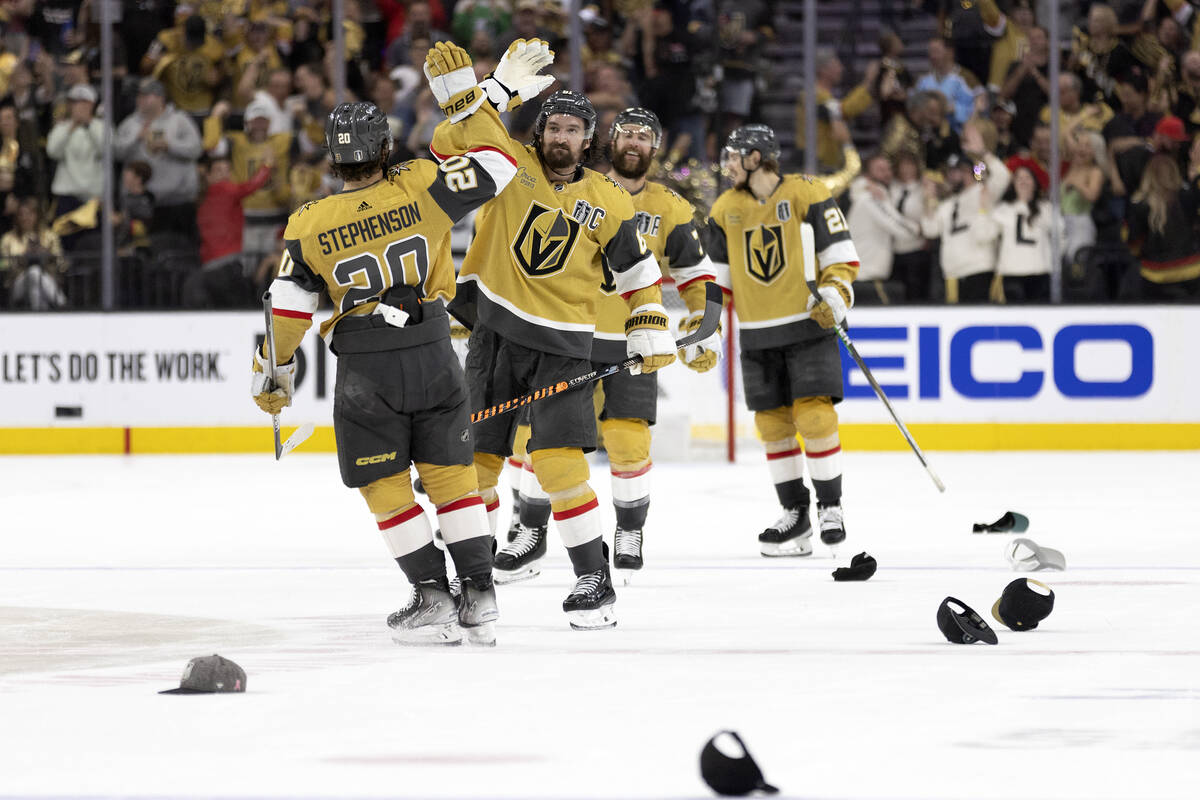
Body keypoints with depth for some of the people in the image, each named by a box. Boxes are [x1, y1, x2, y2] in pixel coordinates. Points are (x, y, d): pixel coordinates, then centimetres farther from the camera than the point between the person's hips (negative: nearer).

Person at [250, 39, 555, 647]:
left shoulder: (309, 225, -8)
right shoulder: (420, 187, -10)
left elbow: (289, 309, -3)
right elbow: (492, 163, -3)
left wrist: (272, 375, 10)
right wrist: (462, 94, 3)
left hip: (365, 370, -2)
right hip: (434, 356, 2)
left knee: (385, 484, 10)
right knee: (450, 473, 11)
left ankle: (432, 597, 6)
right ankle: (479, 598, 10)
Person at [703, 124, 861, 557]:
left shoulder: (807, 195, -6)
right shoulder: (725, 209, 9)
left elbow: (841, 254, -5)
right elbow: (720, 274, 15)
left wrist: (835, 293, -20)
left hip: (808, 327, -5)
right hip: (758, 335, 5)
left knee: (814, 416, -12)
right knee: (772, 423, 2)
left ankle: (830, 506, 1)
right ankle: (794, 513, 11)